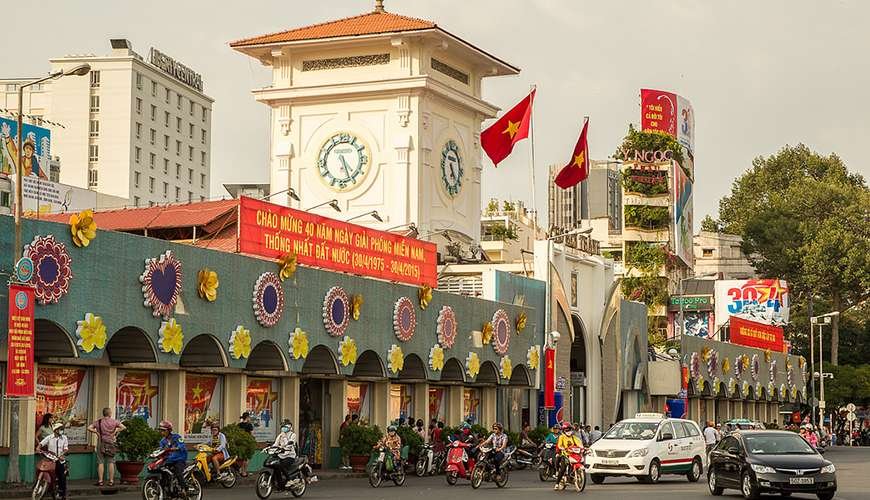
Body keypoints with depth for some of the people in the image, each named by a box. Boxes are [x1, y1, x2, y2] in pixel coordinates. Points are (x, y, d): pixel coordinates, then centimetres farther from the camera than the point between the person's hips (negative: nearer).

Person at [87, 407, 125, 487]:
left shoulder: (99, 422, 0)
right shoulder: (114, 422, -2)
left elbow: (89, 428, -7)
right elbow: (123, 427, -10)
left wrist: (96, 432, -1)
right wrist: (116, 431, -3)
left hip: (101, 443, 0)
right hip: (111, 443, 0)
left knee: (100, 462, 3)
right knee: (111, 462, 5)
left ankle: (100, 481, 1)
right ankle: (111, 481, 4)